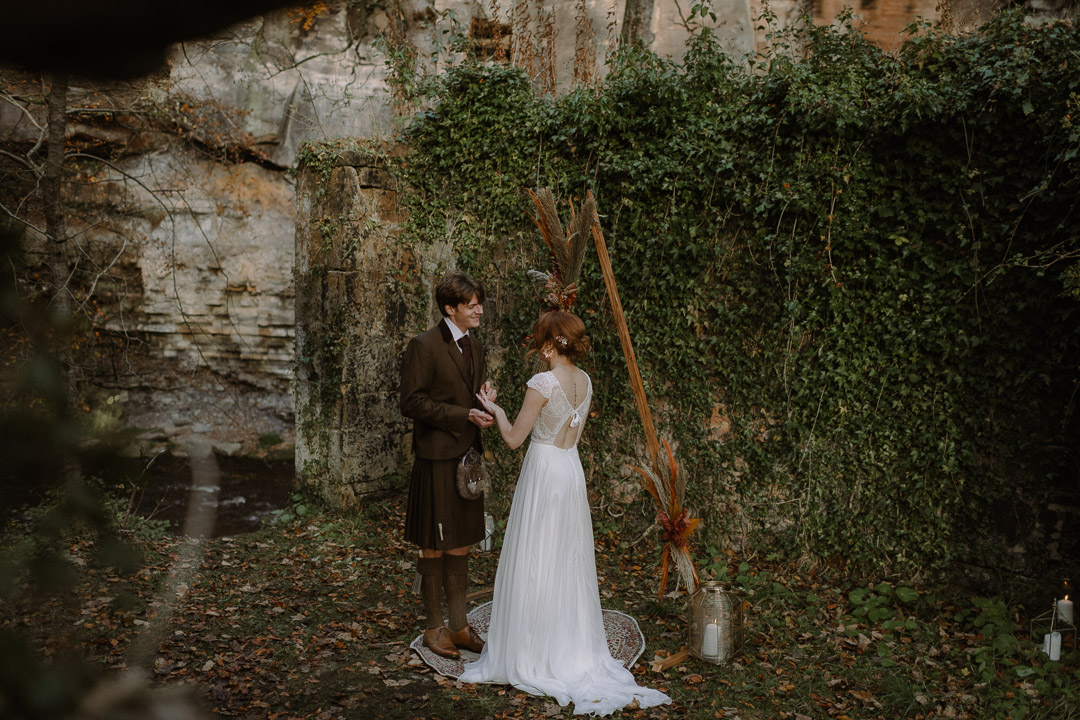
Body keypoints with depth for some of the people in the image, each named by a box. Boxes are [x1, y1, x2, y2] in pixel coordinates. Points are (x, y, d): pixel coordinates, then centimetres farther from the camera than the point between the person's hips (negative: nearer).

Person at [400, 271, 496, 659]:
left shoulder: (475, 346, 12)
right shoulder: (424, 346, -12)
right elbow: (412, 403, -16)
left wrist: (485, 399, -2)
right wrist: (465, 415, -20)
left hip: (467, 456, 7)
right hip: (437, 458, -7)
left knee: (461, 544, 14)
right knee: (434, 547, 5)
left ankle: (459, 624, 25)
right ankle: (435, 627, 20)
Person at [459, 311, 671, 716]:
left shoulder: (543, 382, -18)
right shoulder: (584, 381, 5)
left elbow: (514, 438, -13)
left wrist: (494, 409, 4)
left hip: (544, 473, -7)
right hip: (572, 470, 8)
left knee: (535, 563, 4)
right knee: (568, 562, 16)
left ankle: (535, 655, 14)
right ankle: (574, 648, 26)